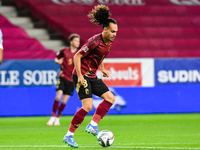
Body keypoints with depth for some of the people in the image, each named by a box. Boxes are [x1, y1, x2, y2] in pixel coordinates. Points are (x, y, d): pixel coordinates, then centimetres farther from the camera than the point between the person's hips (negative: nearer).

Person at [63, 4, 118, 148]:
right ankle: (69, 136, -8)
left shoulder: (108, 42, 5)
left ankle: (93, 125, 0)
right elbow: (77, 56, -18)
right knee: (87, 106, -16)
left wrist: (102, 69, 14)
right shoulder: (95, 41, -21)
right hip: (82, 76, -9)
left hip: (92, 77, 9)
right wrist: (79, 76, -22)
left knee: (110, 98, 1)